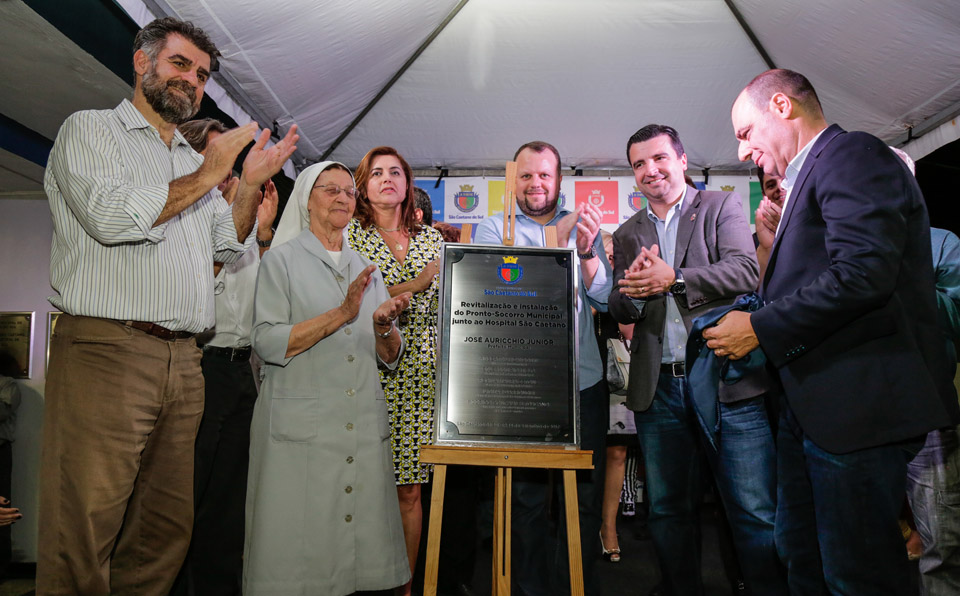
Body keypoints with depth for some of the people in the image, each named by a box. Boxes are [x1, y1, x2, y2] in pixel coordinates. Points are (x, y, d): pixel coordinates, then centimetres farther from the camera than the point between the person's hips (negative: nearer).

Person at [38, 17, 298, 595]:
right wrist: (206, 176, -4)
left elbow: (230, 246, 22)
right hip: (106, 349, -6)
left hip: (183, 361, 6)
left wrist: (251, 182, 8)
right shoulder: (91, 129, 7)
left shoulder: (195, 161, 25)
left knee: (168, 528, 7)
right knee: (84, 532, -5)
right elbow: (112, 216, -12)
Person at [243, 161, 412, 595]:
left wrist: (384, 327, -8)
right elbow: (269, 344, -10)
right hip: (300, 425, -4)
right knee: (295, 559, 1)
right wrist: (342, 314, -18)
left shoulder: (367, 270, 16)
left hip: (365, 425, 5)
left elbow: (390, 358, 14)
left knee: (364, 541, 7)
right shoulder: (282, 260, 2)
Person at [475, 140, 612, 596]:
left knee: (585, 497, 12)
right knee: (526, 498, 7)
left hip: (584, 383, 2)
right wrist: (557, 240, -18)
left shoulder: (582, 227, 11)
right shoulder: (493, 230, 5)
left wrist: (586, 251, -16)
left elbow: (604, 298, 2)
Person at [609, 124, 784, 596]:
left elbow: (746, 271, -9)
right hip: (658, 388, 4)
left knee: (756, 514, -1)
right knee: (669, 512, 12)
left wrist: (673, 278, -19)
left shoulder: (721, 206, 7)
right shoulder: (627, 235, 17)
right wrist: (632, 292, -12)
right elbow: (619, 311, 11)